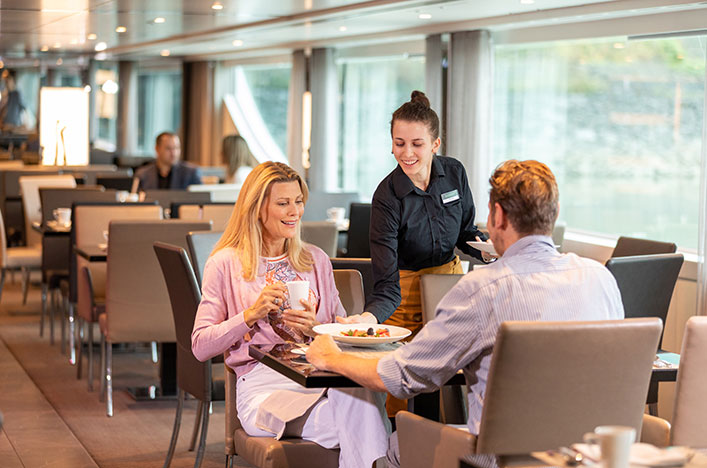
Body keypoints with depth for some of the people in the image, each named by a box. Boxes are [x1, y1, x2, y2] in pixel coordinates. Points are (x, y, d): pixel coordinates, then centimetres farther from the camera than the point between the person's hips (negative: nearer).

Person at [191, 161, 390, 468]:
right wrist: (252, 314, -9)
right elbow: (201, 347, 4)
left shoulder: (316, 260, 20)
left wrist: (316, 329, -3)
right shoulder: (226, 264, 8)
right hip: (262, 382, -4)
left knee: (362, 397, -36)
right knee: (357, 428, -34)